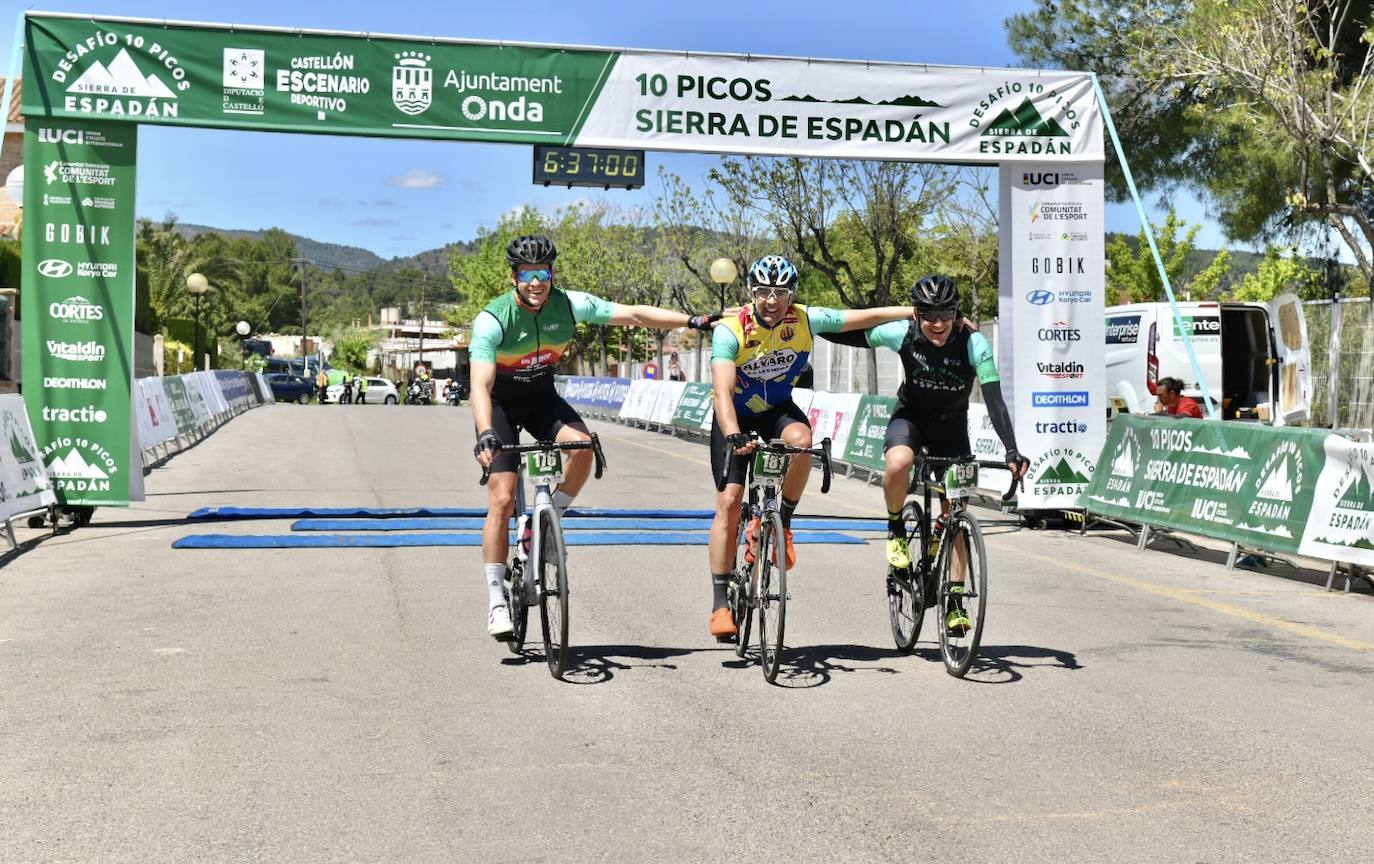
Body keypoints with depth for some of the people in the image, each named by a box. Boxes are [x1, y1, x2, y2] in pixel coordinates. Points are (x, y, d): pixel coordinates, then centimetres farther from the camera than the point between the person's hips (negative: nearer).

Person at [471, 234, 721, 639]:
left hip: (541, 396, 3)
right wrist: (485, 434, -50)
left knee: (582, 447, -27)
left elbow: (635, 314, -14)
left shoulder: (568, 304, -18)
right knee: (502, 499, -12)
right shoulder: (492, 320, -27)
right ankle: (496, 601, -3)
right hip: (500, 402, -3)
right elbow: (480, 385, -34)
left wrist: (693, 321, -20)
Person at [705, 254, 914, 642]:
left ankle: (778, 523, -10)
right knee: (729, 501, -11)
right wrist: (734, 437, -51)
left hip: (778, 410, 2)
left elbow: (866, 317, -10)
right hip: (735, 417, -2)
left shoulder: (805, 320, -17)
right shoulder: (730, 330, -26)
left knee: (801, 440, -34)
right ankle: (720, 603, -4)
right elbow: (723, 391, -36)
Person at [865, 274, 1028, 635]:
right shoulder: (903, 334, -23)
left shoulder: (972, 342, -27)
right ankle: (895, 528, -6)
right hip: (910, 416, 0)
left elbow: (994, 399, -33)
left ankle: (955, 602, 4)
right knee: (898, 463, -35)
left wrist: (1011, 450, -42)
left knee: (954, 511, -5)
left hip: (951, 426, 1)